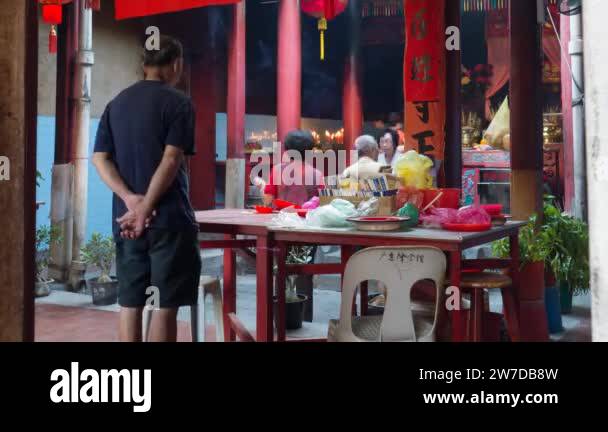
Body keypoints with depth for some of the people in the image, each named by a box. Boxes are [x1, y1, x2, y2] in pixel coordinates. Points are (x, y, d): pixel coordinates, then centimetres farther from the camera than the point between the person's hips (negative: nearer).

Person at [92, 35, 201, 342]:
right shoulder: (178, 102, -4)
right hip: (168, 217, -6)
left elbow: (100, 159, 5)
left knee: (130, 302, 9)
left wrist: (130, 199, -6)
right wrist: (146, 209, -14)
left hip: (126, 218, 6)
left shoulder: (116, 103, 14)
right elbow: (171, 160, -15)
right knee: (165, 304, -1)